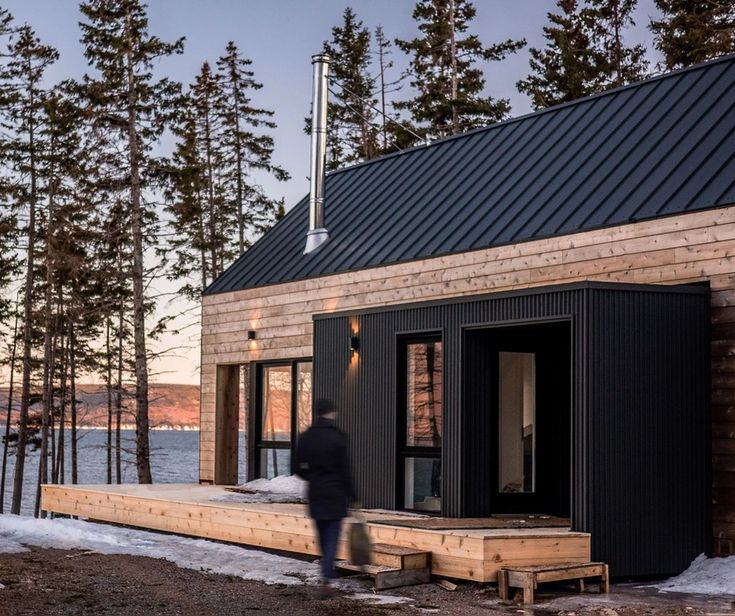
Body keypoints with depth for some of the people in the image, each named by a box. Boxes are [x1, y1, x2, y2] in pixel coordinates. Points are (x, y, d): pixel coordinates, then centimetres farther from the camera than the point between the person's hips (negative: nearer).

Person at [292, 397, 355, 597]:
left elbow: (296, 467, 3)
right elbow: (345, 470, -13)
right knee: (332, 539, 0)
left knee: (323, 538, 18)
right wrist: (351, 495, -4)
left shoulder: (305, 437, 1)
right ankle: (326, 581, -10)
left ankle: (328, 575, 27)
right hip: (336, 496, -4)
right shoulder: (338, 438, -12)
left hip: (315, 496, 4)